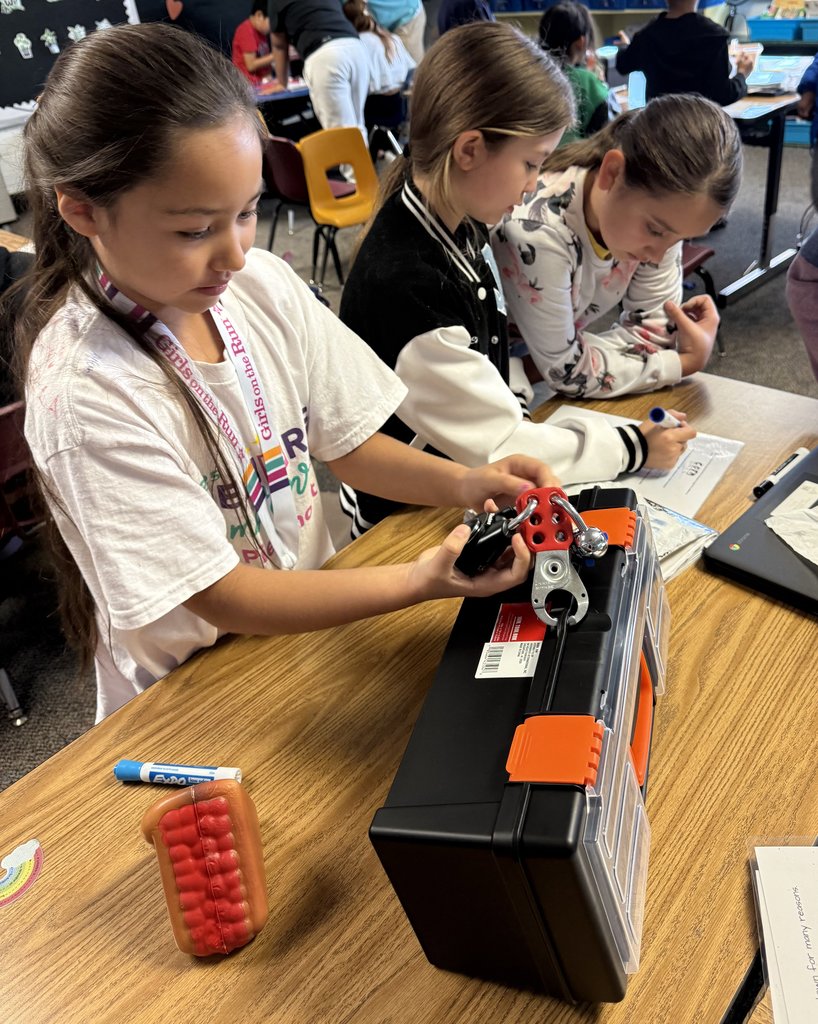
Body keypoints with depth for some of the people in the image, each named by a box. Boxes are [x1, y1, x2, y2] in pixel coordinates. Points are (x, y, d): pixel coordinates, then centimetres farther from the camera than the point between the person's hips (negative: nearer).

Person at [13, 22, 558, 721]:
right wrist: (420, 581, -27)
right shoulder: (85, 391, -24)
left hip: (322, 605, 5)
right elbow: (221, 597, -21)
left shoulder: (261, 282, -6)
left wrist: (463, 484, -14)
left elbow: (346, 441, 3)